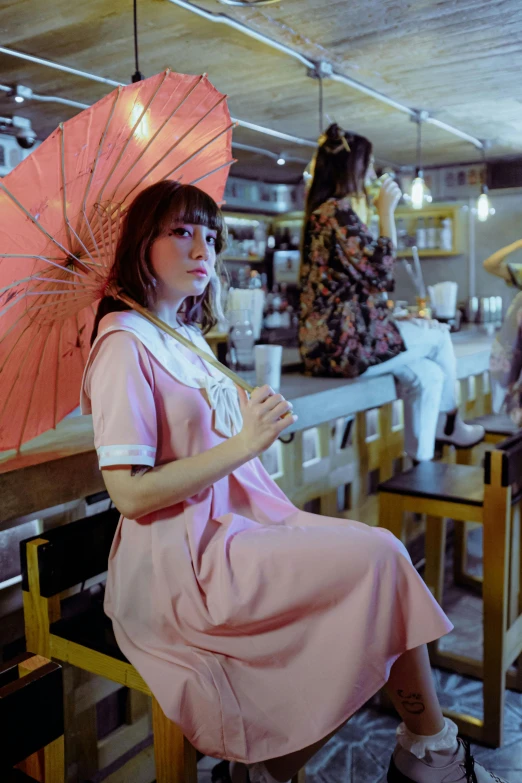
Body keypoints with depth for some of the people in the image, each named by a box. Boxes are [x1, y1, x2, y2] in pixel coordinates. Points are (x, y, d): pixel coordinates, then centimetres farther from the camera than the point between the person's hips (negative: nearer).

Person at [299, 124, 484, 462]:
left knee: (428, 374, 9)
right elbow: (381, 273, -17)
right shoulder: (337, 212, -15)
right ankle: (451, 424, 30)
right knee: (439, 335, 10)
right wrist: (386, 212, -8)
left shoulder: (326, 211, 18)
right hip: (346, 342, -9)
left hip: (331, 341, 9)